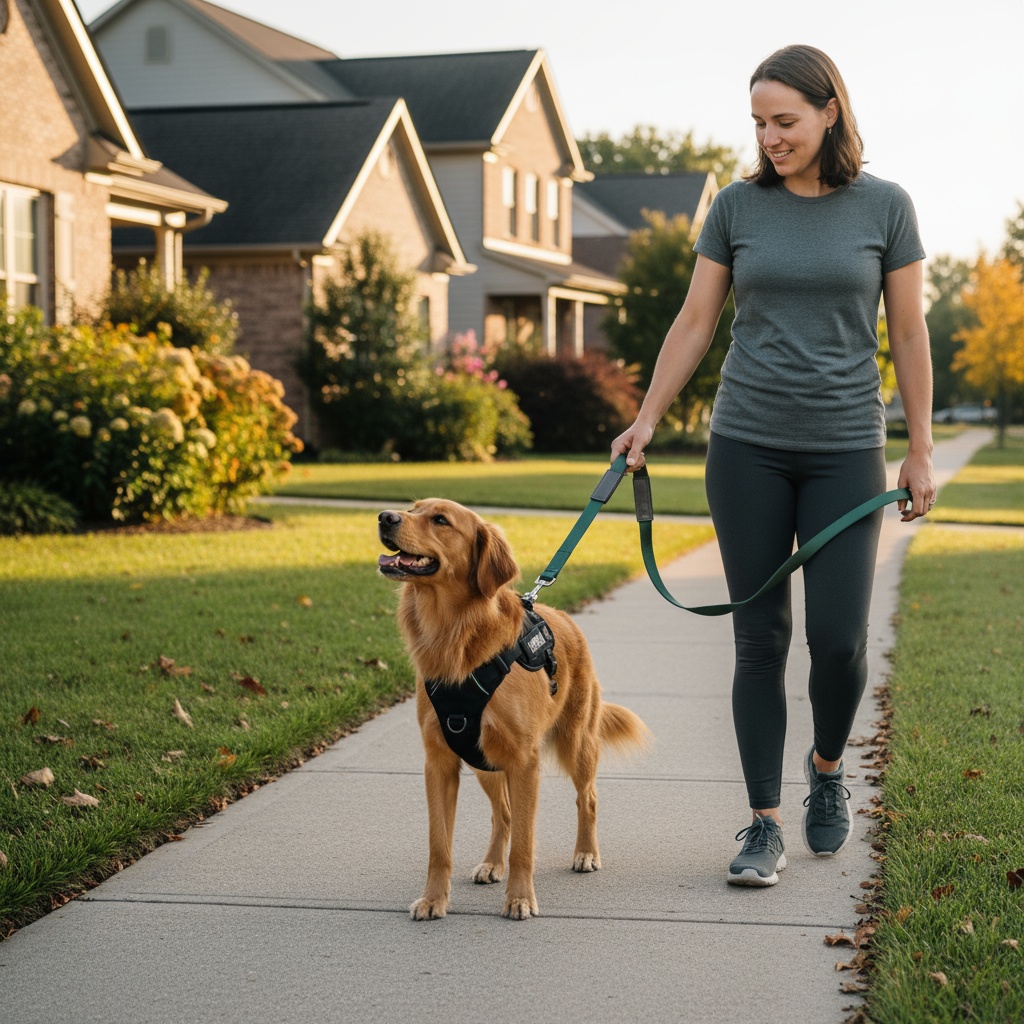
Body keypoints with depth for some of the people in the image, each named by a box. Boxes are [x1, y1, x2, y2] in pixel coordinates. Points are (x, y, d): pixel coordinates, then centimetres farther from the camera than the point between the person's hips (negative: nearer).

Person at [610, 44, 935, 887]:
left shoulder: (885, 206, -1)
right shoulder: (738, 206, 3)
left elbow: (909, 334, 2)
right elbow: (696, 323, 7)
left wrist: (921, 452, 0)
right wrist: (647, 421, 0)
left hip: (844, 449, -1)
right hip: (748, 445, 1)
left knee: (838, 637, -7)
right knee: (760, 635, 0)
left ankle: (827, 768, 24)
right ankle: (766, 826, 6)